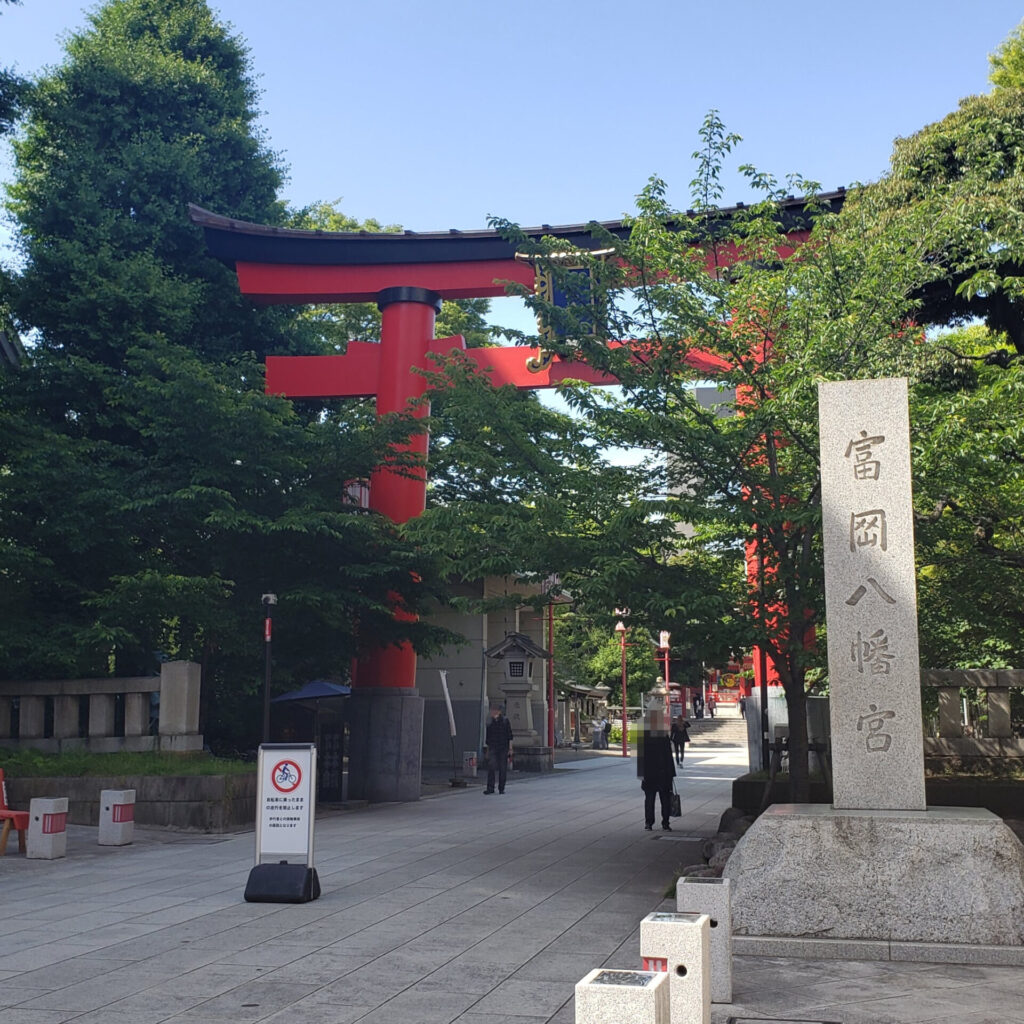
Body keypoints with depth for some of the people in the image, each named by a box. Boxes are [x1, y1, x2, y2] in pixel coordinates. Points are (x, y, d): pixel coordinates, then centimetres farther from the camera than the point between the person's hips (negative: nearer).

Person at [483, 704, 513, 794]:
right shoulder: (489, 723, 8)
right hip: (492, 748, 2)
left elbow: (509, 735, 0)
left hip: (503, 748, -2)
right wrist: (488, 749, 15)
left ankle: (501, 788, 13)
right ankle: (490, 788, -11)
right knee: (491, 767, -11)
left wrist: (510, 747, -7)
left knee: (503, 769, 3)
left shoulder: (505, 721, 0)